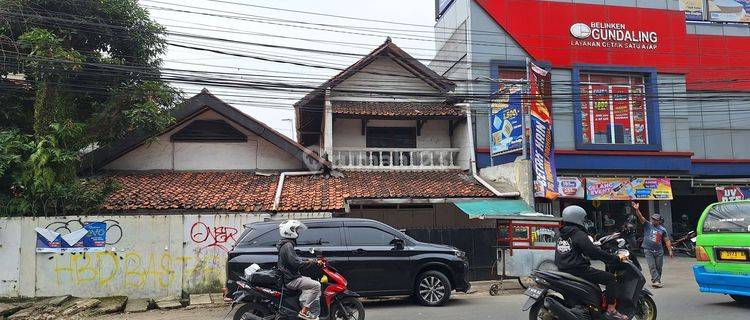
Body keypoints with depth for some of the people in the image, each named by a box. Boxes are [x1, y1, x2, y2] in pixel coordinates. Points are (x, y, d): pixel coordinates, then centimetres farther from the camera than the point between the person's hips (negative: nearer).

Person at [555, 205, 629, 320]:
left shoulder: (561, 235, 14)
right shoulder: (579, 234, -12)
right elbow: (595, 252, -16)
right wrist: (616, 258, -8)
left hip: (563, 270, 9)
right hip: (578, 270, -9)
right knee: (611, 278, -5)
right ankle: (611, 310, -9)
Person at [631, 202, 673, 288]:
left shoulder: (662, 229, 7)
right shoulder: (647, 225, 0)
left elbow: (667, 240, 11)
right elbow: (641, 217, -15)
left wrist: (670, 251, 6)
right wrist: (637, 210, -32)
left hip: (659, 251, 3)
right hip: (648, 250, -2)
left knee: (659, 267, 7)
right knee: (652, 266, -10)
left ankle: (655, 280, 21)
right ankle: (657, 281, -14)